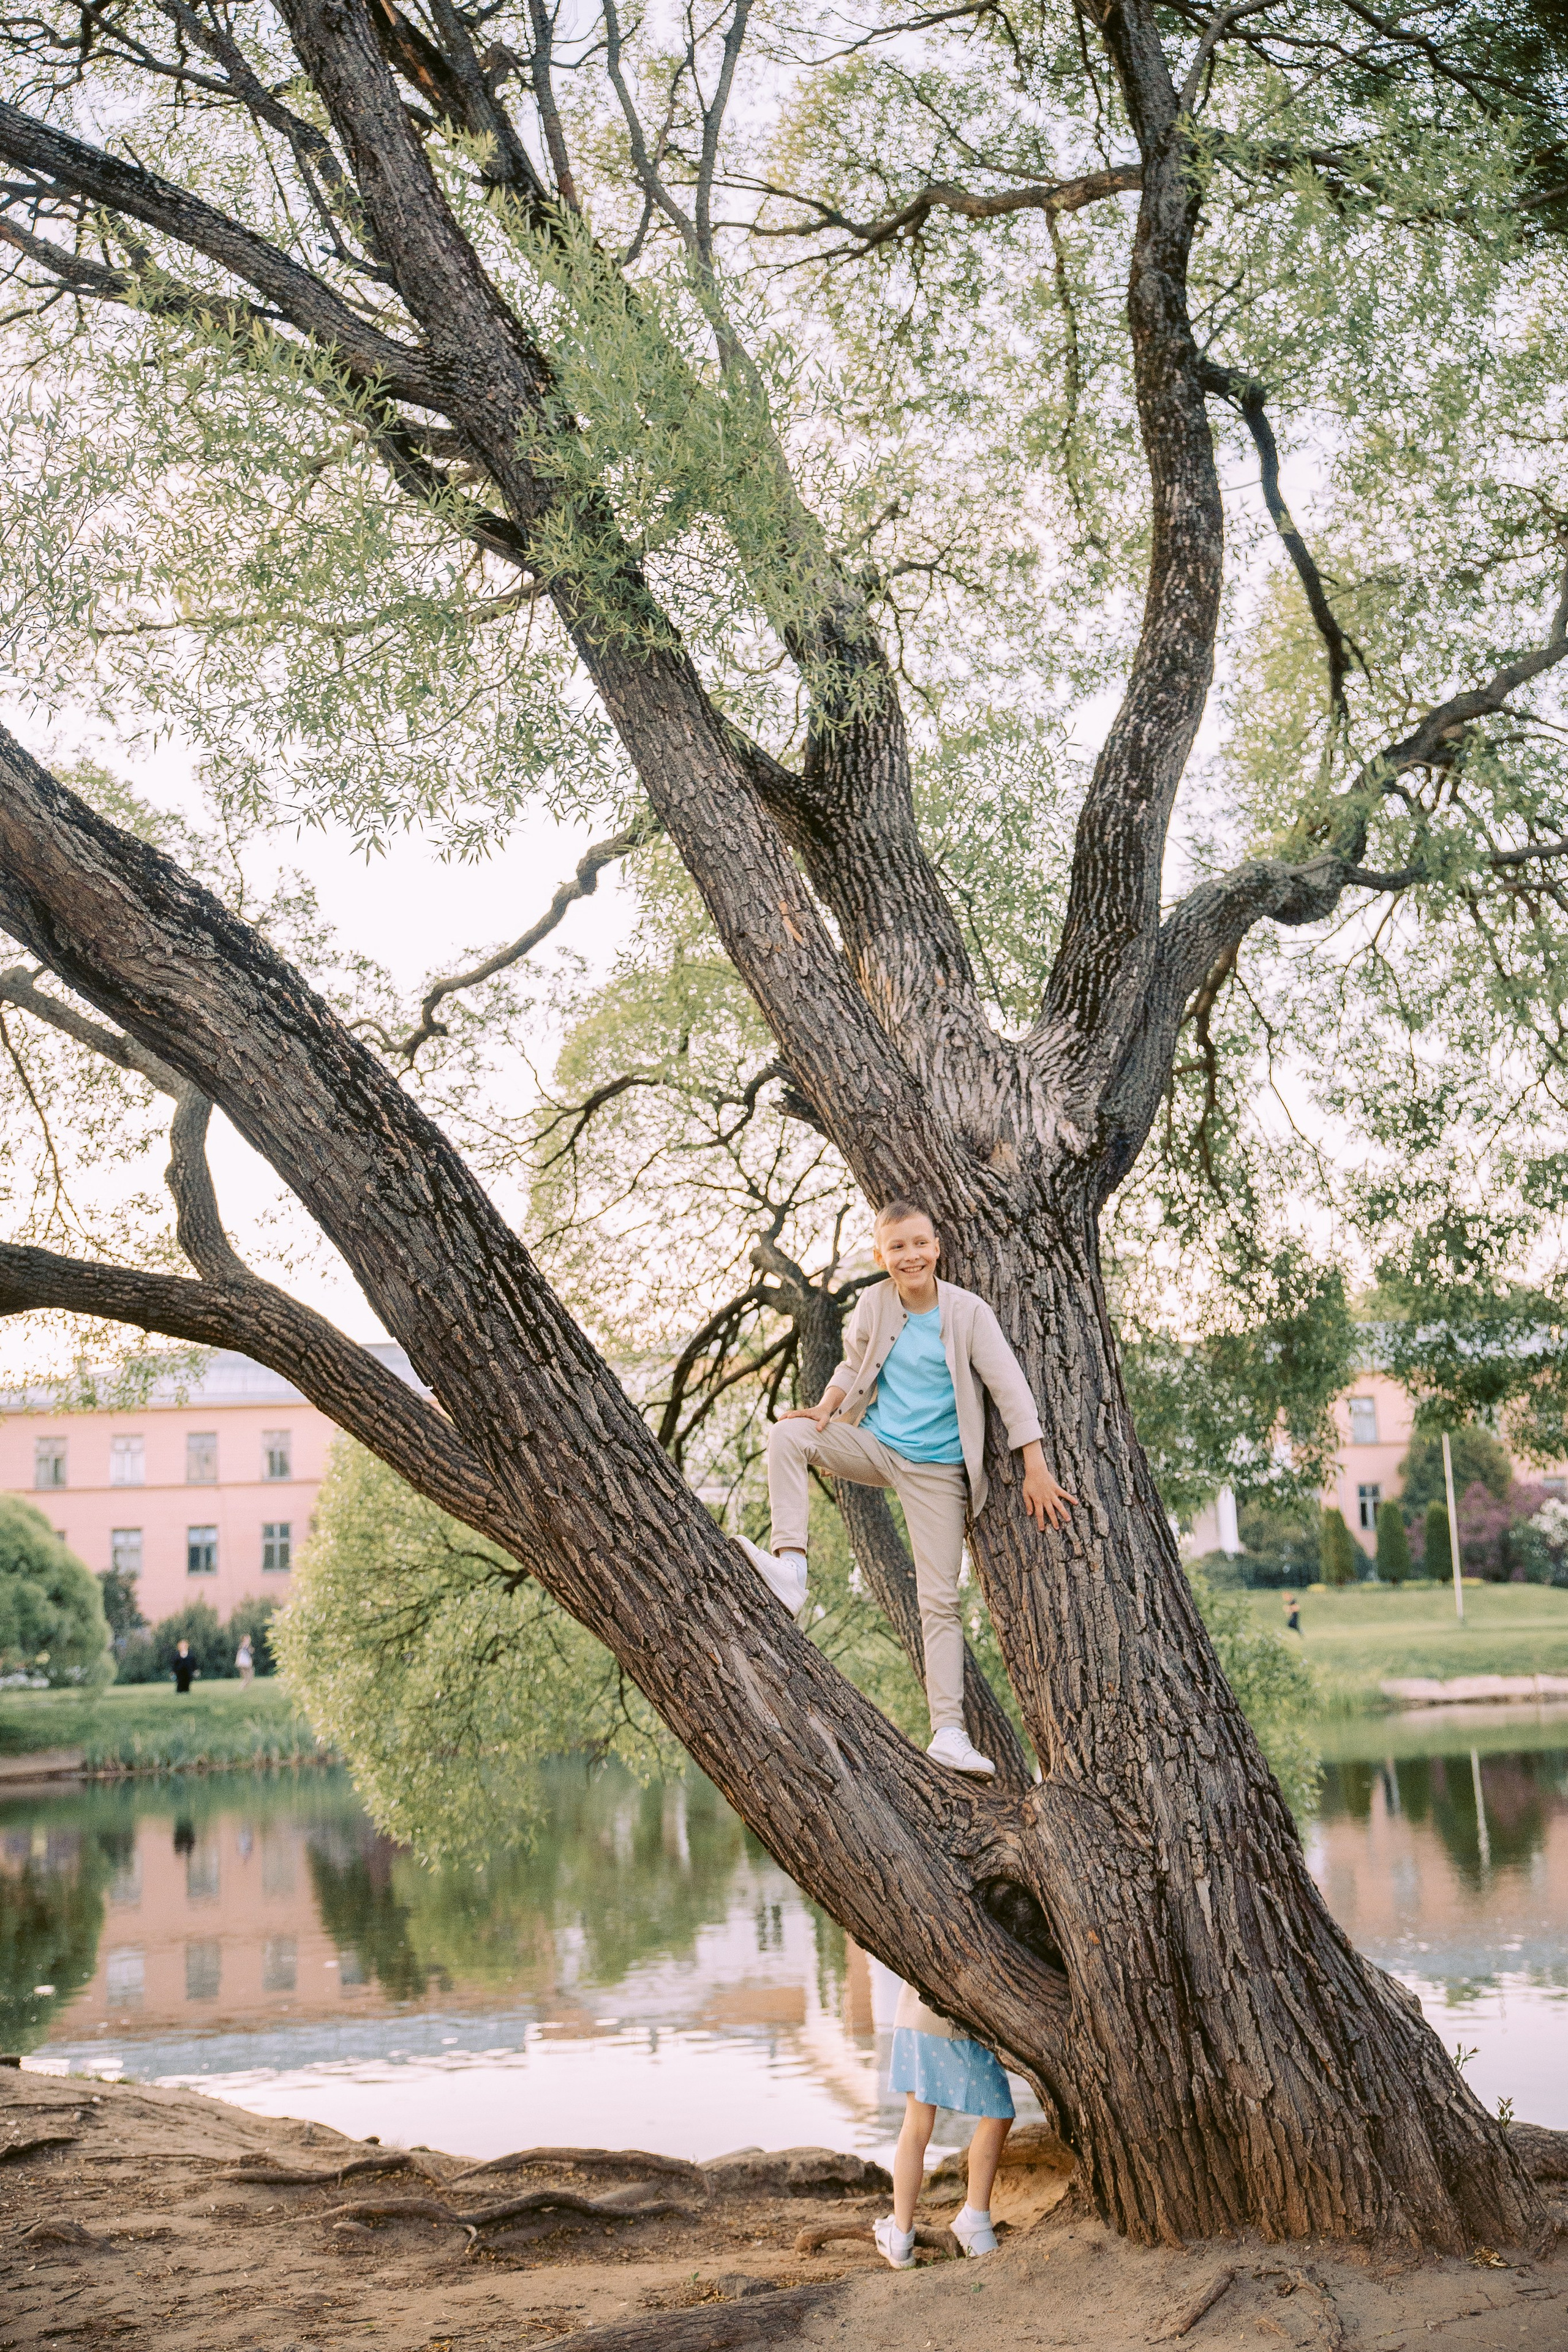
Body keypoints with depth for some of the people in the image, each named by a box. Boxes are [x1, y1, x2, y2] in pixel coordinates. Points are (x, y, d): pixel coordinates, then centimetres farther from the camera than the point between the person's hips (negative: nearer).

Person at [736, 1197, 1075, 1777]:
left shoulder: (969, 1313, -12)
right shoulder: (874, 1304, -2)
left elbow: (1011, 1390, -11)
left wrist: (1036, 1472, -16)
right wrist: (826, 1407, -6)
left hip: (937, 1469, -3)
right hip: (875, 1444, 3)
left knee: (940, 1600, -5)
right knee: (787, 1434, -22)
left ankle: (948, 1731, -3)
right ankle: (790, 1569, -29)